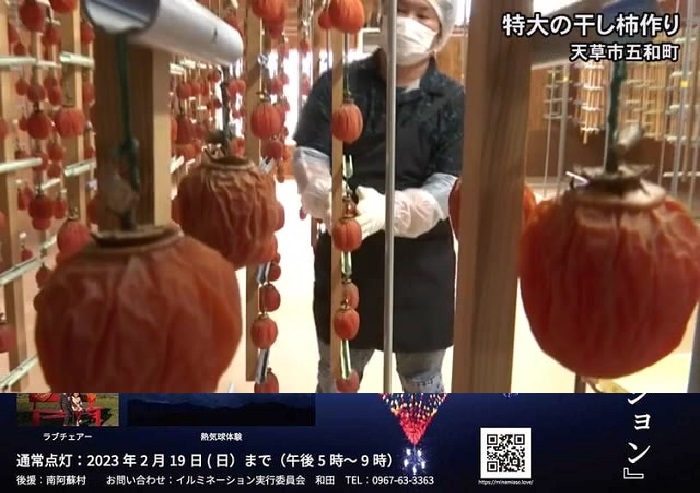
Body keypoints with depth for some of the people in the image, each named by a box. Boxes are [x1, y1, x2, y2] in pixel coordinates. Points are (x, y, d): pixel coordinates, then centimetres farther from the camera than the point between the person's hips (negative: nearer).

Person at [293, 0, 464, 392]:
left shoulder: (454, 102, -4)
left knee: (423, 382, 16)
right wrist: (331, 203, -32)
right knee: (335, 377, 18)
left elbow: (450, 185, -14)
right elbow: (308, 158, -10)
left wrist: (389, 210, -33)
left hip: (421, 262, -1)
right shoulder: (337, 85, -1)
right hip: (345, 256, 1)